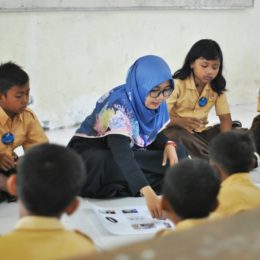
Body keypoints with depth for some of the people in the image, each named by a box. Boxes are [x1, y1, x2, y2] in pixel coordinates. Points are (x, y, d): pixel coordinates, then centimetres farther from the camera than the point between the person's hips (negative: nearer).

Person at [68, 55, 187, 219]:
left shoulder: (155, 103, -9)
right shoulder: (118, 106, -32)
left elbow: (154, 134, 8)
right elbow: (122, 155, -44)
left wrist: (169, 145, -17)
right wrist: (147, 193, -56)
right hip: (91, 154, -8)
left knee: (178, 151, -10)